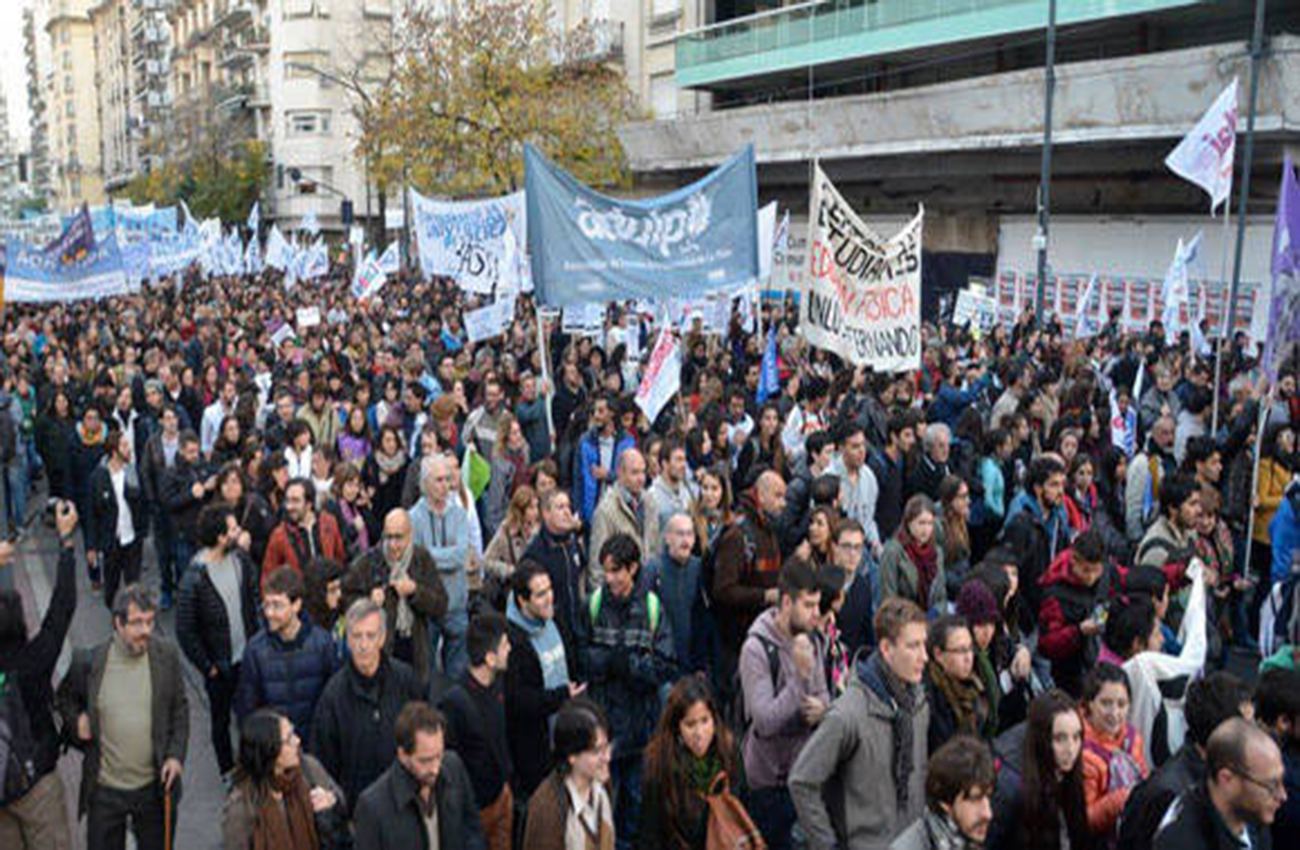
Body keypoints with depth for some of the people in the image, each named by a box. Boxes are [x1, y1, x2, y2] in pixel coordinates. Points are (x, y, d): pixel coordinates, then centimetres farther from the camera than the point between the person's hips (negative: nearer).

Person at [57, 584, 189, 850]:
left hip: (155, 786, 1)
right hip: (104, 790, -1)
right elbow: (66, 697, 8)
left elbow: (179, 709, 1)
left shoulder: (166, 654, -9)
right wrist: (76, 722, -11)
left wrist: (176, 755, -7)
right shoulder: (89, 661, -13)